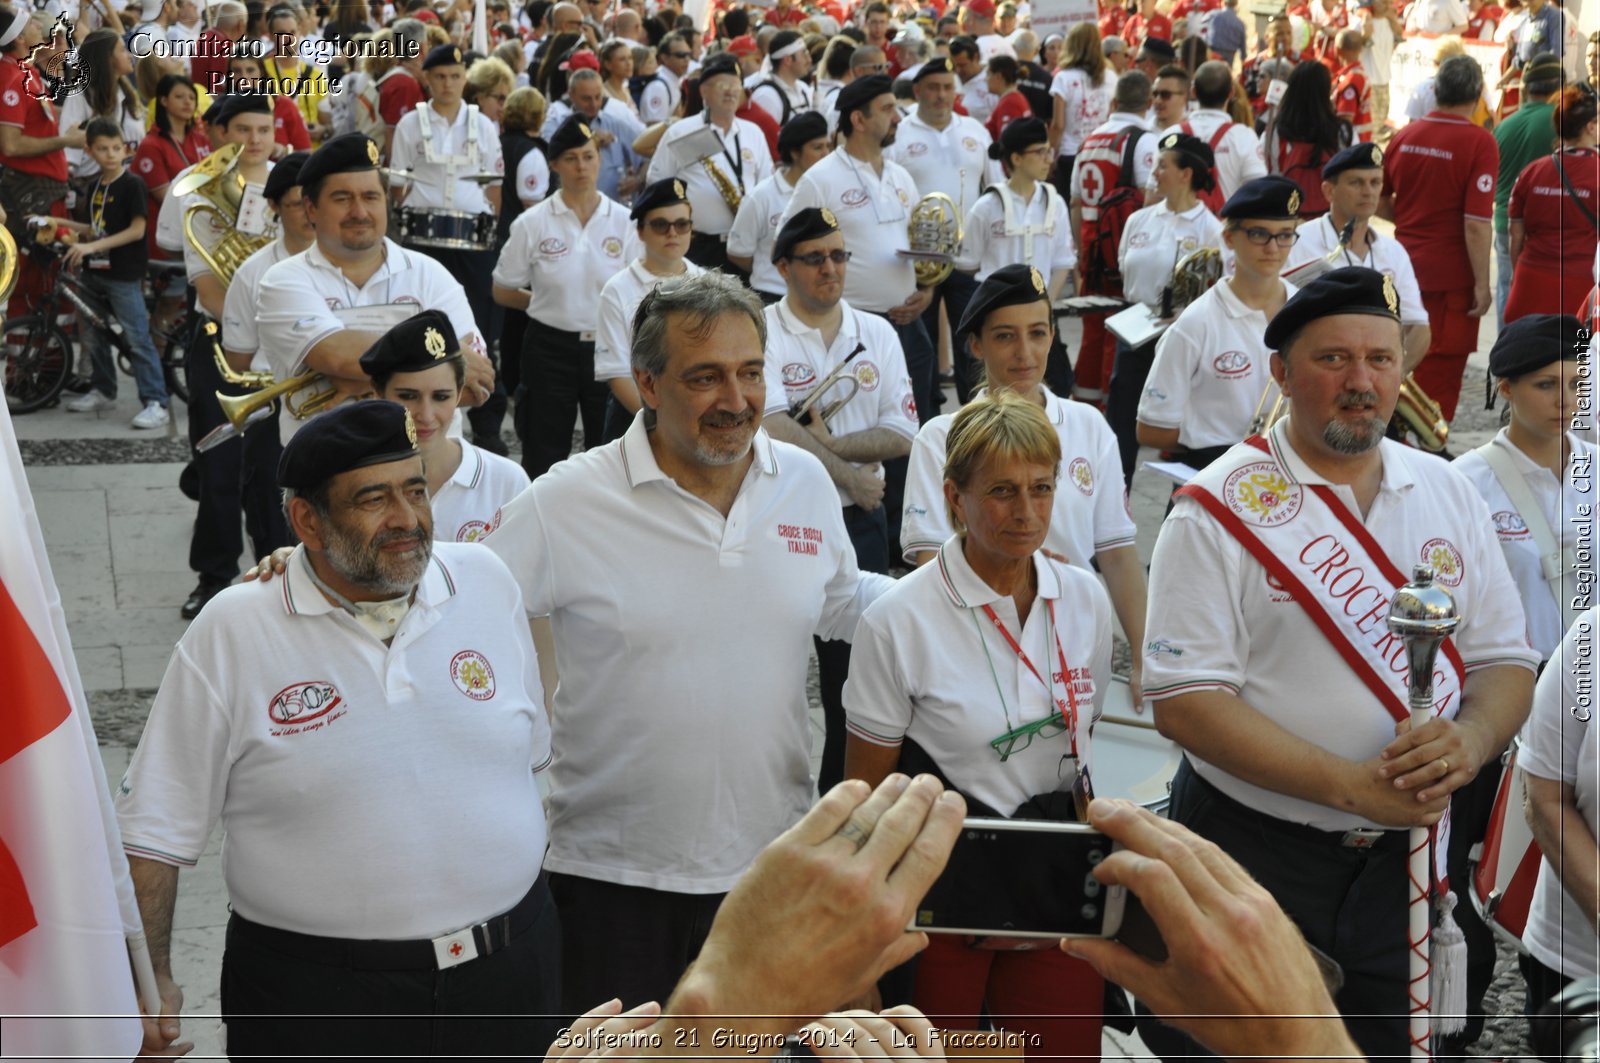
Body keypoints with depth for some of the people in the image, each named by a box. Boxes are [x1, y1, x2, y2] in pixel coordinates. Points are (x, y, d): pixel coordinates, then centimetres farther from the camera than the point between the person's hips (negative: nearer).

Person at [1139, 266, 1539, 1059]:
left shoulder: (1448, 494, 5)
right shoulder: (1219, 508, -11)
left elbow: (1505, 662, 7)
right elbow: (1185, 701, -16)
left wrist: (1469, 740, -16)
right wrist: (1351, 786, -23)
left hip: (1407, 850, 5)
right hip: (1252, 851, -4)